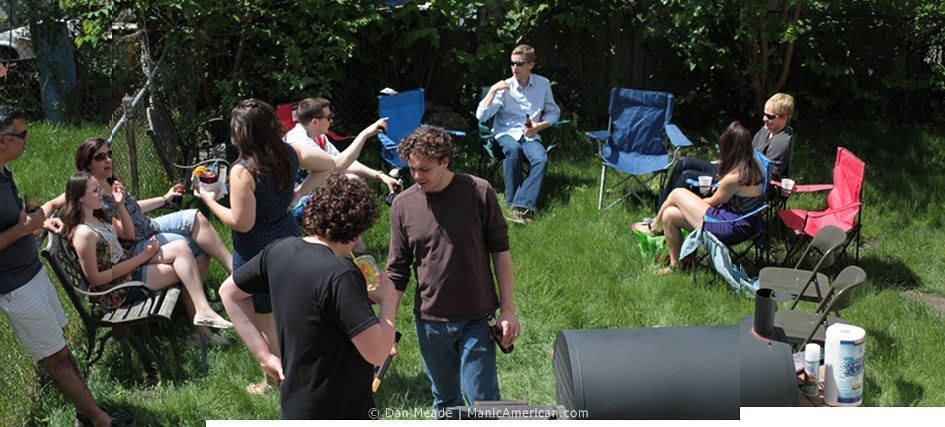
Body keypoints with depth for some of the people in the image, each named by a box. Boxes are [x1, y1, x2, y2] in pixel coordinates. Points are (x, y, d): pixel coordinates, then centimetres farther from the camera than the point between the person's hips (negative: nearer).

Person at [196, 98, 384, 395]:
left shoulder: (242, 172, -24)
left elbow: (241, 223, -20)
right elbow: (337, 164, -4)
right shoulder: (291, 154, -6)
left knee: (264, 320, 10)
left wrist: (210, 201, -8)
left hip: (256, 253, -7)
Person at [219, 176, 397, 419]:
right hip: (338, 414, -8)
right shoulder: (339, 274, -27)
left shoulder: (279, 251, -3)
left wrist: (264, 355, 9)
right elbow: (376, 352, -29)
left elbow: (229, 292, 11)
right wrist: (388, 302, -11)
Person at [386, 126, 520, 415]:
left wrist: (508, 309, -5)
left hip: (478, 319, -2)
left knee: (482, 398, 2)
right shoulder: (403, 205, -4)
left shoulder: (479, 192, -10)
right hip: (430, 323, 2)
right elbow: (397, 271, 1)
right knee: (445, 401, 16)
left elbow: (500, 250, -3)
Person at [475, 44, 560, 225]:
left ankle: (522, 205, -32)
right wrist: (493, 90, -15)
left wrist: (540, 126, -5)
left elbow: (554, 112, 14)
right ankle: (513, 201, -23)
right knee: (513, 149, -37)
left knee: (541, 158, -31)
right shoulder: (505, 87, -1)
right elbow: (481, 115, -7)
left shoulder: (543, 84, 5)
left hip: (530, 135, 2)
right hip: (506, 132, -1)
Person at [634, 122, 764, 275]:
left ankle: (654, 228, 24)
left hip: (730, 228, -9)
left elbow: (714, 202, -8)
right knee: (669, 214, 10)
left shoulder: (733, 177, -25)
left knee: (677, 194, -2)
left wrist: (694, 201, 11)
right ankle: (675, 263, 21)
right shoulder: (756, 164, 0)